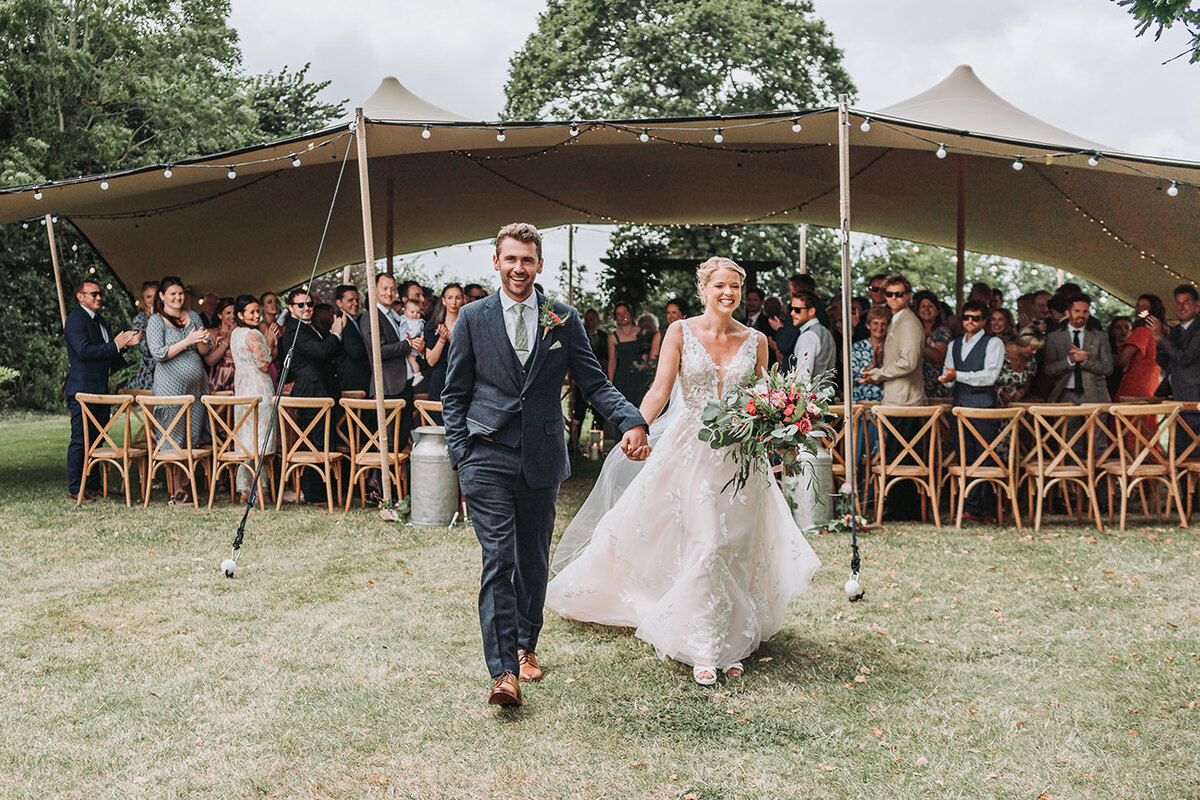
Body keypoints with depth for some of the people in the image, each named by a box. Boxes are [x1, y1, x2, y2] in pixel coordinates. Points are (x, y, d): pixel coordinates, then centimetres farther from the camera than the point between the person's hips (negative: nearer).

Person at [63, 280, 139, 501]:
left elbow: (105, 348, 22)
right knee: (80, 440, -4)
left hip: (100, 388, 9)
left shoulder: (99, 320, 18)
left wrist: (126, 343, 4)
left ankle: (93, 484, 21)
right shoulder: (76, 319, -11)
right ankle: (76, 489, 2)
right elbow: (84, 351, -22)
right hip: (83, 389, -9)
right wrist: (115, 346, -19)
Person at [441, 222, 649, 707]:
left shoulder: (564, 320, 5)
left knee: (534, 559, 14)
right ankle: (503, 671, -10)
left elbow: (594, 383, 4)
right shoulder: (473, 317, 3)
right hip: (488, 456, -2)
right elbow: (455, 393, 7)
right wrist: (459, 452, -1)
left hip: (541, 458, 2)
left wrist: (631, 421, -12)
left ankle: (525, 645, 33)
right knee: (497, 559, -9)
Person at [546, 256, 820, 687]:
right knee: (704, 547, -9)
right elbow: (660, 389, -7)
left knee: (736, 550, 6)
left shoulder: (755, 340, 6)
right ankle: (703, 650, 0)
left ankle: (730, 642, 20)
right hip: (692, 451, -3)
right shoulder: (681, 332, -1)